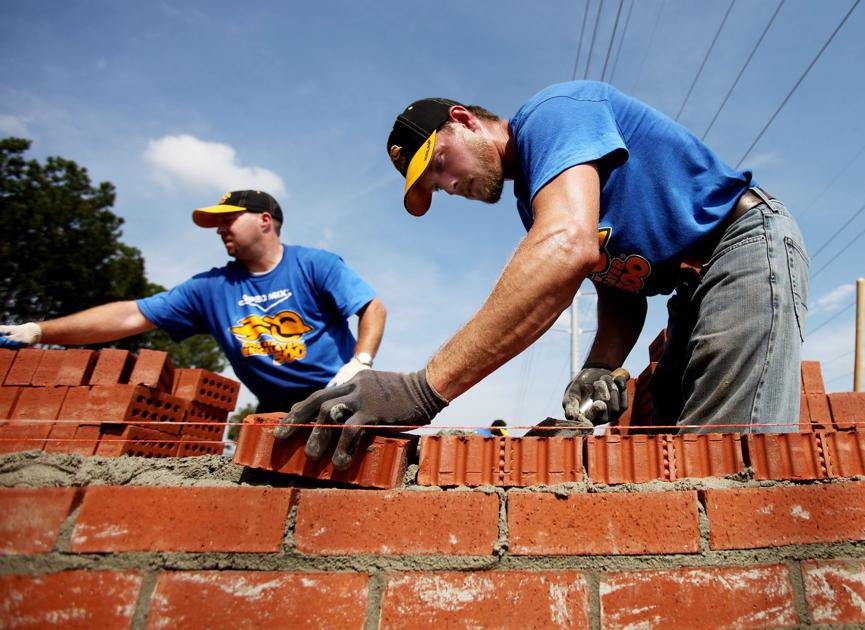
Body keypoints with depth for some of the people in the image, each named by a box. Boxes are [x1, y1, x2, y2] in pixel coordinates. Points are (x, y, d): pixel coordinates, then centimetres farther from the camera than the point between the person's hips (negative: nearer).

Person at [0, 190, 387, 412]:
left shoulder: (316, 265, -5)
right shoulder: (211, 288, 5)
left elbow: (373, 308, -7)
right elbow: (131, 316, 2)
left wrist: (359, 363, -23)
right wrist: (39, 331, -4)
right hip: (276, 411, 4)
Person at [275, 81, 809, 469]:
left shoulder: (551, 114, -14)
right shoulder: (535, 199, 14)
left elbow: (569, 245, -35)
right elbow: (620, 291, 10)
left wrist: (426, 388, -40)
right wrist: (600, 366, -14)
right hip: (695, 287, 9)